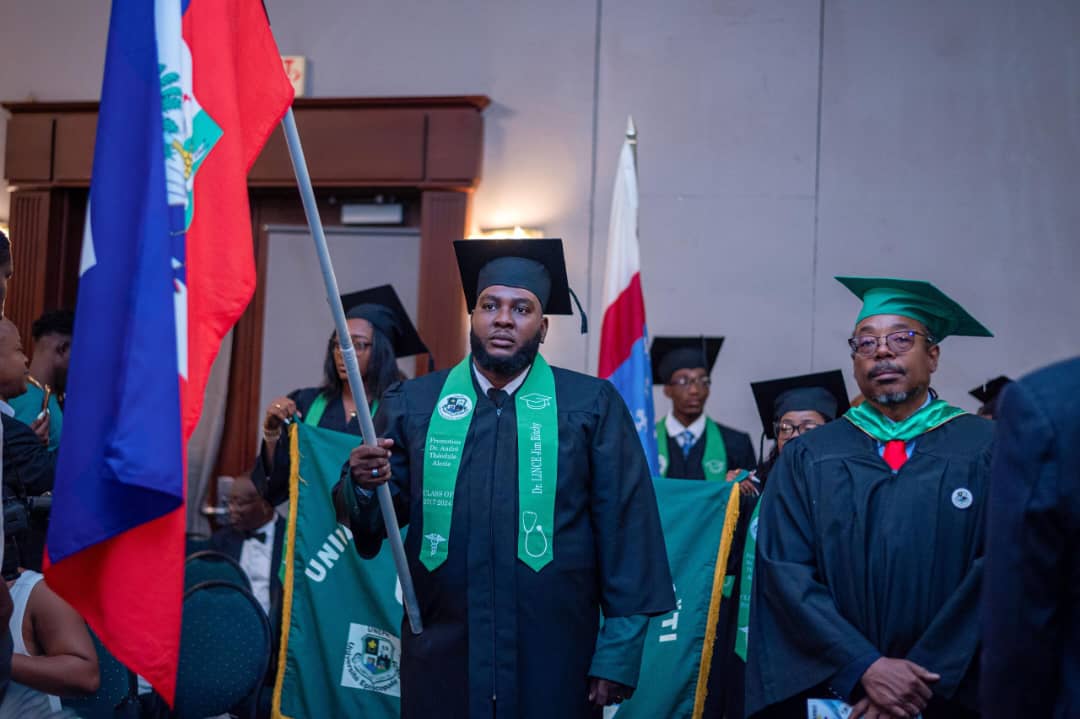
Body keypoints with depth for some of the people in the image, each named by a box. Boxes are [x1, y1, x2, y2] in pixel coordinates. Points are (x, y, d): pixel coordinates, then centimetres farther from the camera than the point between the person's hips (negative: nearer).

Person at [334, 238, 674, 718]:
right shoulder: (413, 404, 3)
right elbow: (371, 519, 1)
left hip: (554, 661, -1)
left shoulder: (592, 406, -2)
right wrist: (365, 485, -21)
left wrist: (619, 653, -7)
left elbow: (626, 531, -4)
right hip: (441, 659, 2)